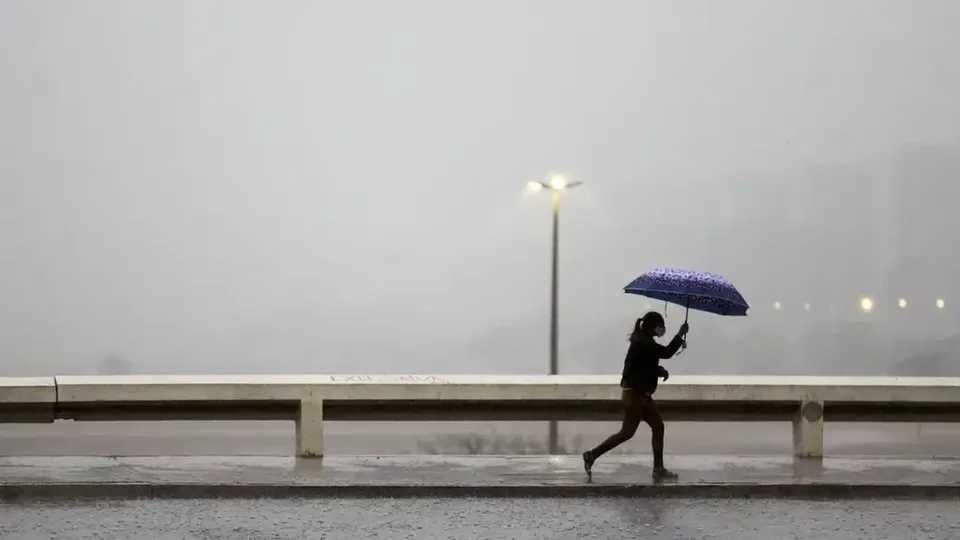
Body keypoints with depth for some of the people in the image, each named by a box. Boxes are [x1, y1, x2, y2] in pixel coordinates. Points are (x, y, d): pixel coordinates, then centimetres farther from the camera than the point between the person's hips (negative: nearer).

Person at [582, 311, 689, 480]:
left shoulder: (644, 342, 13)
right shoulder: (643, 343, -17)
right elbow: (666, 353, -23)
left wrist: (660, 371, 1)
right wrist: (680, 335, -14)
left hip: (642, 394, 10)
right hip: (635, 393, -10)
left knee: (658, 427, 8)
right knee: (627, 432, -7)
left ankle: (658, 468, 9)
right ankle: (592, 455, 0)